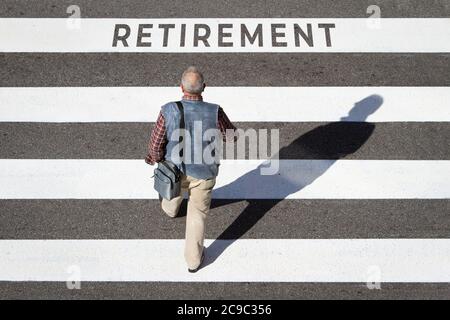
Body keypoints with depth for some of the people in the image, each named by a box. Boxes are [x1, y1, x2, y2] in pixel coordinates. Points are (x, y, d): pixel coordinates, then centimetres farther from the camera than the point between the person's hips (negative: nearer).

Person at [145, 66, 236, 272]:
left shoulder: (168, 111, -27)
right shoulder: (214, 112, -28)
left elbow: (156, 144, -15)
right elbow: (231, 135, -8)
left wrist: (157, 159, 7)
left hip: (177, 168, 2)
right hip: (203, 172, -1)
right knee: (197, 213, 19)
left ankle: (170, 208, 72)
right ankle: (193, 259, 30)